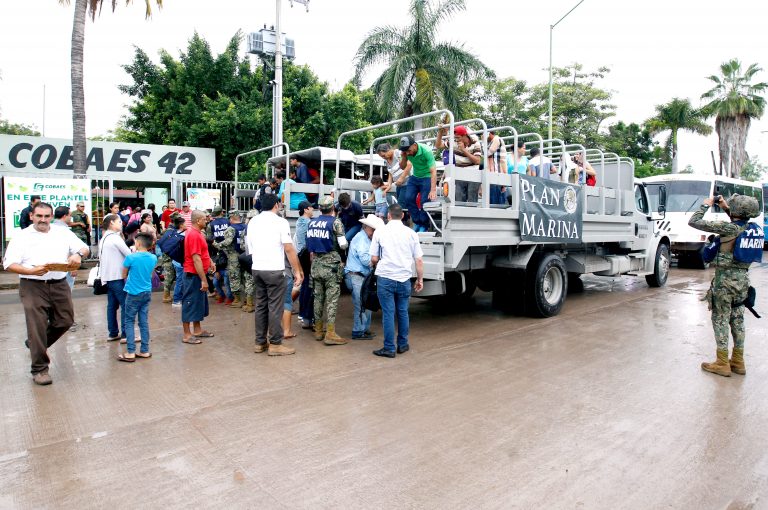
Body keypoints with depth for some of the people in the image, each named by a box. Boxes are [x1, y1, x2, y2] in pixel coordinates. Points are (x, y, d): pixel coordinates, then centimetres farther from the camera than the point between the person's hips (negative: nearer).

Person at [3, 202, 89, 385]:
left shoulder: (63, 233, 10)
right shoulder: (21, 236, 2)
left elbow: (85, 248, 9)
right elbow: (9, 264, -3)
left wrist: (78, 254, -15)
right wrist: (31, 271, -21)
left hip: (59, 285, 3)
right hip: (33, 287, -3)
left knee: (65, 321, 8)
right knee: (37, 327, -2)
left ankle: (35, 345, 35)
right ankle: (39, 369, 10)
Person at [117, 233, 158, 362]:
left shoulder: (131, 257, -14)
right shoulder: (153, 258, -1)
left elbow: (124, 275, -1)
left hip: (133, 293, -4)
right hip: (147, 293, 4)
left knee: (129, 322, 5)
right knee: (144, 322, 10)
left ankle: (130, 352, 3)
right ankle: (145, 351, 14)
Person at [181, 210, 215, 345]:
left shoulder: (197, 233, 11)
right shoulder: (194, 235, -20)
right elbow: (196, 259, -24)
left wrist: (210, 262, 12)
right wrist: (204, 280, -24)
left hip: (198, 274, 10)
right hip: (194, 275, -10)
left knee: (199, 302, 17)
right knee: (190, 303, -2)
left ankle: (197, 330, 27)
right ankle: (187, 335, 7)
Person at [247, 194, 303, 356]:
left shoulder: (252, 222, 11)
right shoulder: (281, 222, -7)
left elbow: (250, 247, 18)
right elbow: (289, 249, -11)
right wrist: (297, 271, -7)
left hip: (256, 269, 6)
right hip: (274, 270, -6)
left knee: (260, 306, 12)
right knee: (275, 308, -1)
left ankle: (260, 342, 18)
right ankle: (275, 344, 3)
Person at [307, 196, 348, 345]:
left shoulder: (312, 222, 9)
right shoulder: (335, 222, -8)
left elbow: (309, 243, 14)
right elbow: (343, 244, -10)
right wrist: (344, 243, 10)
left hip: (316, 263, 6)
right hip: (330, 263, -6)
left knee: (318, 297, 13)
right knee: (332, 299, -4)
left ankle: (318, 330, 21)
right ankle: (330, 334, -5)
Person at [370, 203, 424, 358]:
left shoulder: (380, 232, -1)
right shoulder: (411, 233, 3)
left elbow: (374, 259, 2)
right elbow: (419, 260, 4)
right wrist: (420, 279, 14)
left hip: (385, 278, -2)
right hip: (404, 279, 2)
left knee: (388, 313, 3)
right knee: (403, 312, 14)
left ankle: (389, 348, 7)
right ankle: (402, 345, 25)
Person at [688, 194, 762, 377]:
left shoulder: (728, 228, -18)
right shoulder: (752, 229, 3)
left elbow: (693, 222, -17)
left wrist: (705, 205, -1)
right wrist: (726, 208, 20)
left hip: (725, 278, -7)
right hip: (743, 278, 7)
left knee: (720, 319, 1)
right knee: (737, 319, 15)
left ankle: (722, 363, 5)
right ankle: (738, 362, 23)